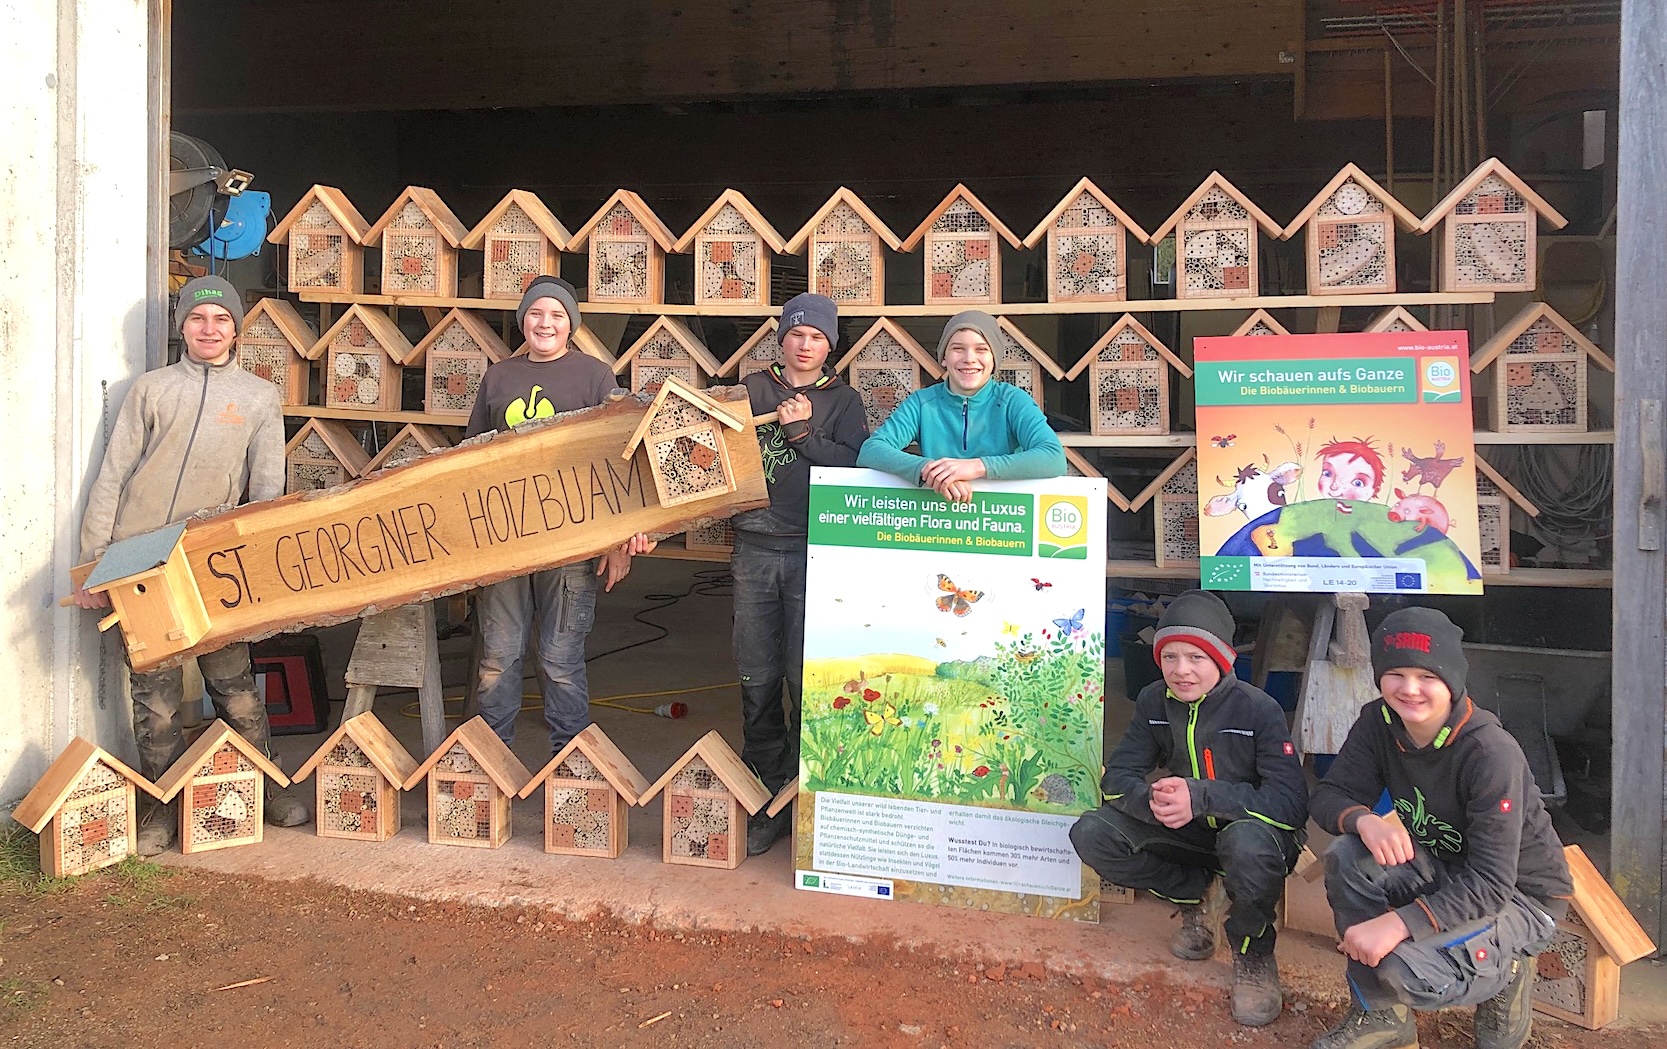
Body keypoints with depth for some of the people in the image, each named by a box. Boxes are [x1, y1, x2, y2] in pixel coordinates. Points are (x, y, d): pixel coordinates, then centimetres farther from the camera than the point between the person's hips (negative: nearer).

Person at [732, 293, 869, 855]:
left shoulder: (843, 400, 9)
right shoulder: (753, 388, 14)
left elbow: (853, 467, -5)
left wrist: (802, 431, -12)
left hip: (813, 551, -2)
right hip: (754, 549, 2)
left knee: (806, 677, -5)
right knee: (757, 678, 3)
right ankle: (767, 796, 13)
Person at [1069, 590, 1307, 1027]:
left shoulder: (1259, 709, -21)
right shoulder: (1154, 701, -7)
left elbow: (1291, 802, -28)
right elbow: (1117, 776, -8)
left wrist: (1202, 797, -39)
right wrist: (1150, 799, -33)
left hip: (1252, 830, -4)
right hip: (1189, 832, 5)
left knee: (1248, 844, -41)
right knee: (1092, 834, -16)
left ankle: (1253, 954, -11)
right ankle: (1190, 894, 5)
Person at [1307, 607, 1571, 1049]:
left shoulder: (1491, 753, -28)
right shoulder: (1378, 723, -10)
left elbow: (1489, 883, -30)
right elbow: (1330, 795, -10)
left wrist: (1398, 923, -39)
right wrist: (1364, 821, -34)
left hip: (1519, 894, -6)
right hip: (1441, 871, 6)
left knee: (1411, 971, -30)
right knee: (1347, 858, -24)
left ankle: (1504, 977, 5)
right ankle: (1379, 1013, -5)